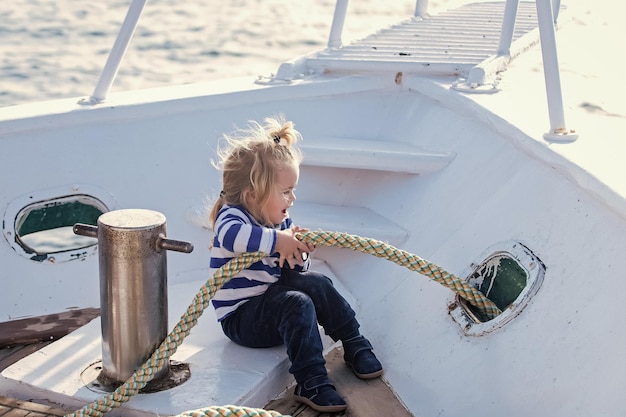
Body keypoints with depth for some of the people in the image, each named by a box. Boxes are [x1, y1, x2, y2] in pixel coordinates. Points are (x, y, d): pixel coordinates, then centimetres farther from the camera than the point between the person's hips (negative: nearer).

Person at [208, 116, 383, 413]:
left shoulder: (279, 221, 7)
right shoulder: (232, 216, -19)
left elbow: (292, 271, 9)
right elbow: (232, 235, -47)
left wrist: (298, 251, -13)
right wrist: (277, 241, -46)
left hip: (269, 303, 8)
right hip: (240, 318, -8)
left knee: (315, 282, -5)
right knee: (297, 303, -28)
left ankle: (355, 346, 8)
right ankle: (311, 383, -27)